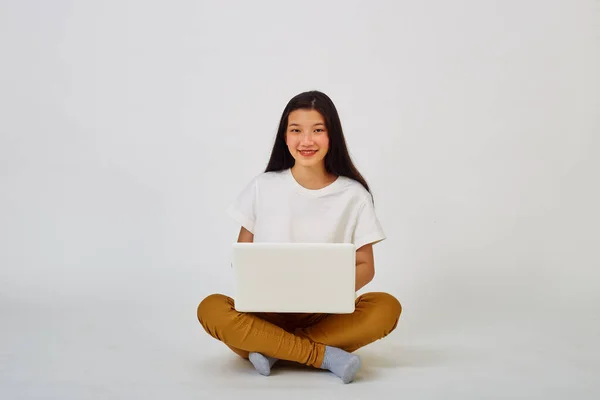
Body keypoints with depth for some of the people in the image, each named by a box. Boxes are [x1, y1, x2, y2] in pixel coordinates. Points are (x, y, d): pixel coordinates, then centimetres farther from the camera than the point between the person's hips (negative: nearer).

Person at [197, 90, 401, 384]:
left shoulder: (353, 195, -1)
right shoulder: (263, 187, 1)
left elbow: (365, 266, 3)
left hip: (327, 314, 0)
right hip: (267, 311, 0)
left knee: (386, 308, -28)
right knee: (211, 309, -29)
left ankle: (270, 347, -23)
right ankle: (326, 356, -25)